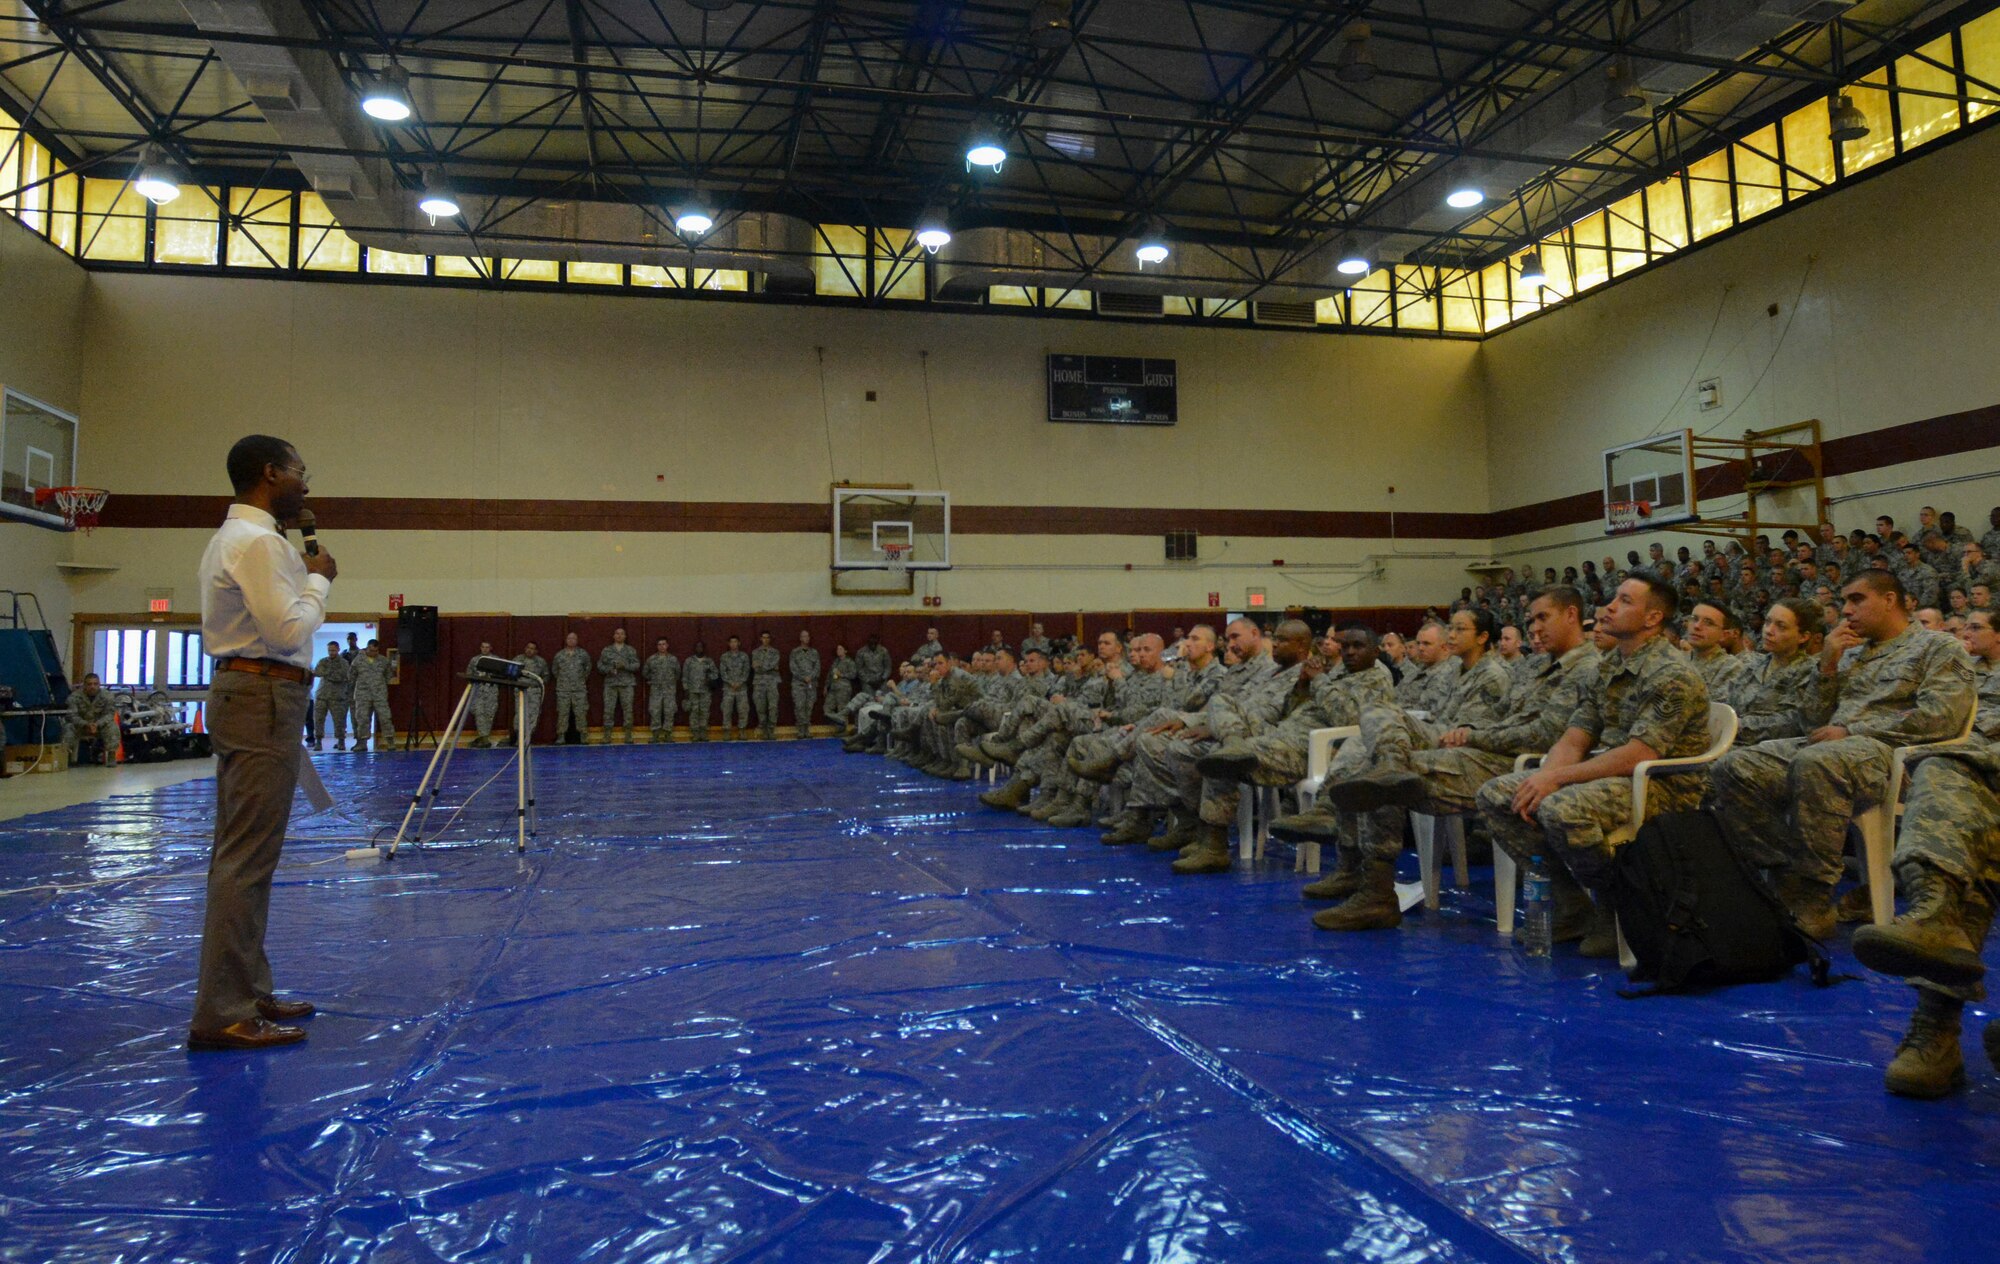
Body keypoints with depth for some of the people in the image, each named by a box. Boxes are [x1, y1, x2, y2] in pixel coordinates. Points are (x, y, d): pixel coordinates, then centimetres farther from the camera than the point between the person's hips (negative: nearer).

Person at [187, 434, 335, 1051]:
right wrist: (319, 578, -5)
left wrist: (305, 573, 12)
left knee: (242, 855, 13)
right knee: (247, 860, -9)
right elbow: (290, 630, -19)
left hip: (241, 693, 11)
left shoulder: (233, 537, 19)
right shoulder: (257, 541, -13)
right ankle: (222, 1014, -5)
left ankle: (247, 993, 22)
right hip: (264, 698, -11)